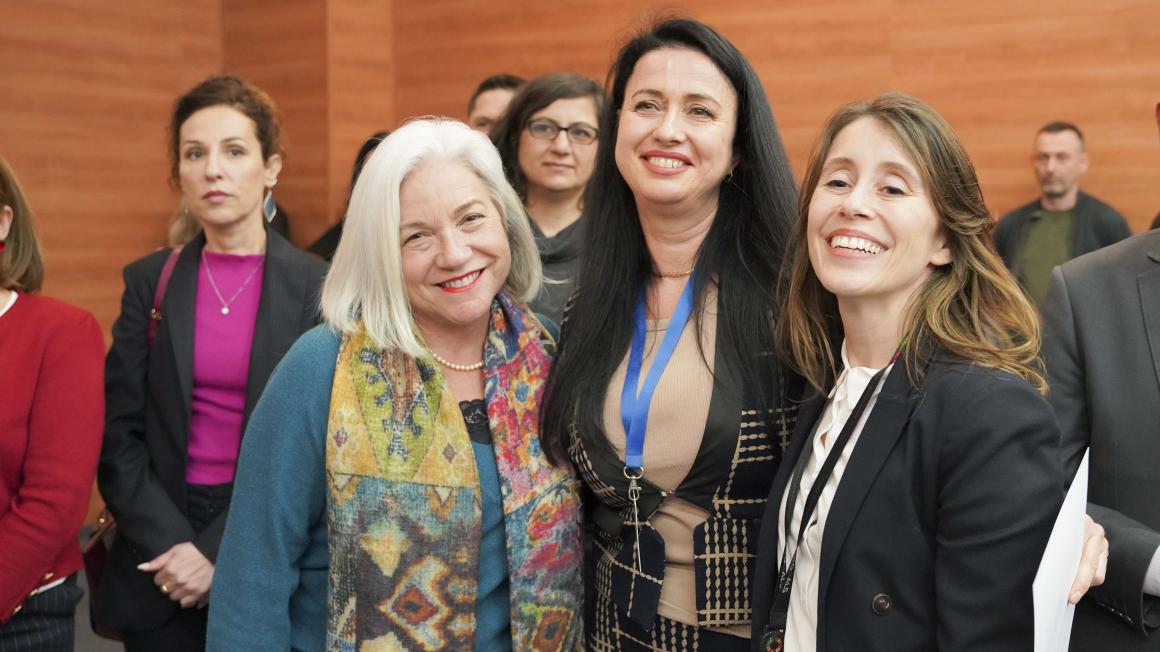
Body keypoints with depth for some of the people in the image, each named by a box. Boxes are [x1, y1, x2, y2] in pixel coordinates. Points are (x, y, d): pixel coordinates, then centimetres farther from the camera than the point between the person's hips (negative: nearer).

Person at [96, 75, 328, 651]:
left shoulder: (316, 286, -6)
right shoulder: (148, 281, 2)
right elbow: (118, 434, 0)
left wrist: (221, 552, -14)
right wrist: (171, 544, -12)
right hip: (158, 569, 2)